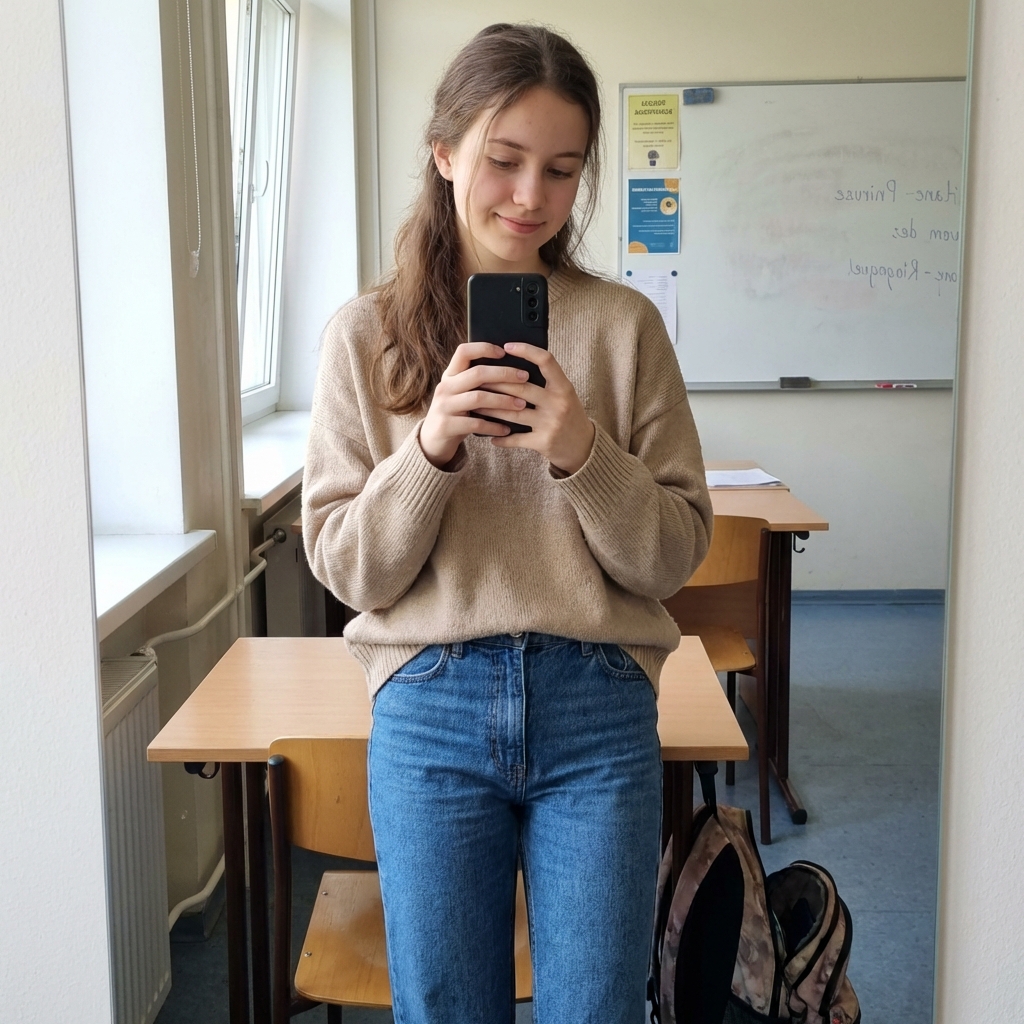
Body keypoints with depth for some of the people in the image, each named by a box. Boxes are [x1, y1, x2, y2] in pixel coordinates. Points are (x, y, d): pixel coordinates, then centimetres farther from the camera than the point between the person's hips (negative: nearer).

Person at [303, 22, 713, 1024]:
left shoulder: (623, 325, 0)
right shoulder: (365, 333, 0)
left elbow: (676, 554, 0)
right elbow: (346, 567, -2)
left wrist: (583, 454, -18)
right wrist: (431, 447, -18)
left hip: (598, 713, 0)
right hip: (430, 710, 0)